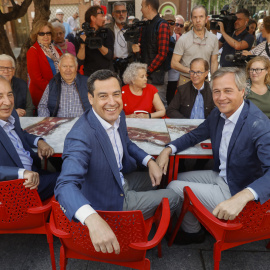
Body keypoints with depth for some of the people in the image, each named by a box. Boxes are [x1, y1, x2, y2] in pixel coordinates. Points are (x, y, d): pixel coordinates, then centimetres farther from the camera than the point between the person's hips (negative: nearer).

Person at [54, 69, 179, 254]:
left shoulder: (119, 116, -9)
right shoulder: (80, 137, -36)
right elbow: (66, 185, -46)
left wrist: (150, 161, -5)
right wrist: (93, 220, -63)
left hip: (122, 178, 8)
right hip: (109, 200, -8)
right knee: (172, 198, 1)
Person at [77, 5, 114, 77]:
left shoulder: (107, 33, 6)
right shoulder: (82, 35, 1)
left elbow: (110, 56, -6)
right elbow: (80, 62, -6)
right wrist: (82, 45, -19)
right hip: (90, 75, -1)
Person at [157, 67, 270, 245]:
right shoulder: (218, 113, -3)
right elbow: (195, 136, 11)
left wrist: (242, 197, -54)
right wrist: (168, 150, -6)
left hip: (237, 190, -8)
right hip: (220, 176, 8)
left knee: (174, 188, -8)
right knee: (177, 178, 13)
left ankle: (193, 232, 22)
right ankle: (191, 226, 34)